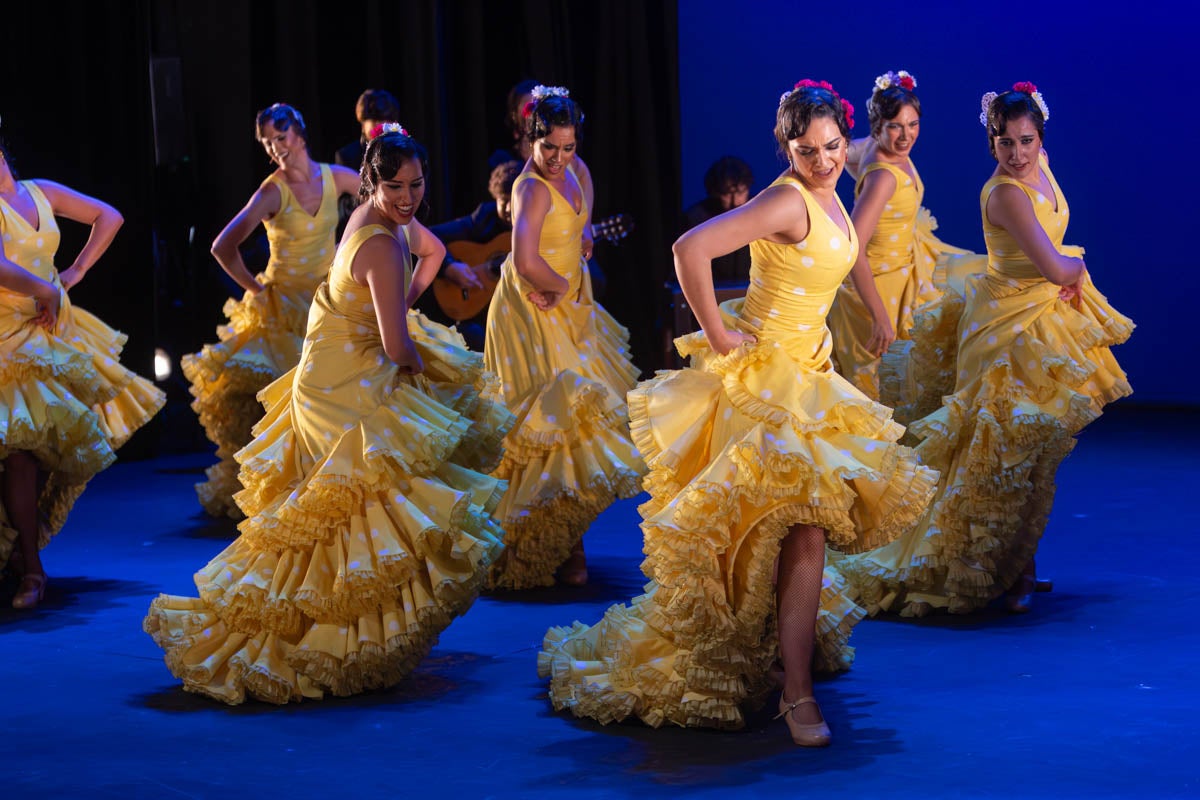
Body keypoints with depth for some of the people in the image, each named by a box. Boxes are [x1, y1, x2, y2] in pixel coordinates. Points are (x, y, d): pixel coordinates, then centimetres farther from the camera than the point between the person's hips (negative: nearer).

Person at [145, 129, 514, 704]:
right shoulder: (380, 245, -25)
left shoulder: (391, 220, 4)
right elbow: (397, 347, -25)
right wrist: (419, 359, -3)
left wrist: (402, 307, 20)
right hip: (352, 391, -10)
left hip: (338, 370, 10)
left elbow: (433, 250, 29)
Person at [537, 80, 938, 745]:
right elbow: (691, 250, -30)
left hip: (803, 372, 9)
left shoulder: (827, 198, 8)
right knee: (803, 524, -15)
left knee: (802, 525, 13)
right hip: (761, 376, -9)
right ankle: (797, 696, -10)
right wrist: (717, 334, -22)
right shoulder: (787, 200, -20)